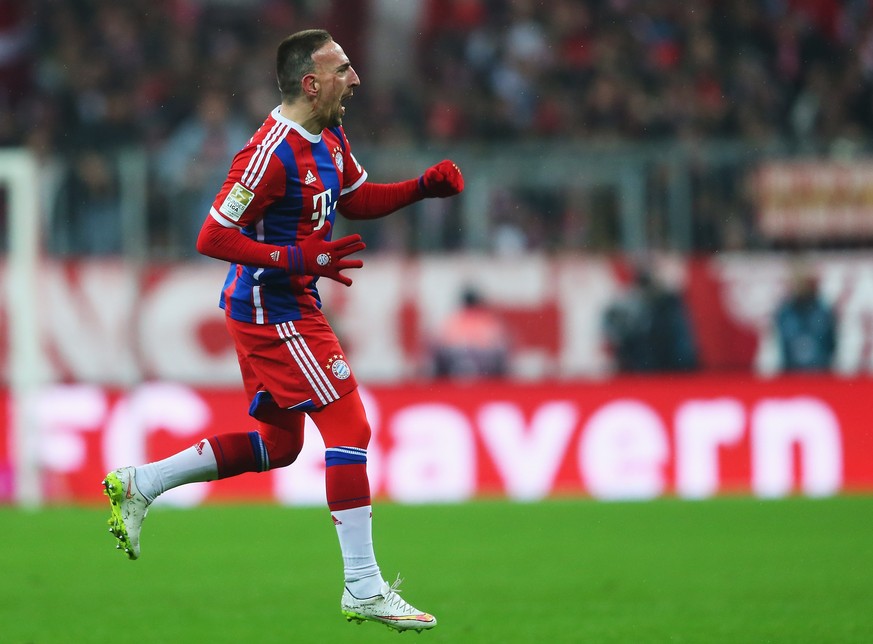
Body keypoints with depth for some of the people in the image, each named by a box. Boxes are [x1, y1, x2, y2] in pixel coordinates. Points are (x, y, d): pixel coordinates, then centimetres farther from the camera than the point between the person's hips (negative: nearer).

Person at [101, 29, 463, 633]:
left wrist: (424, 186, 6)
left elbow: (357, 200, 23)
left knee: (279, 443, 18)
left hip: (290, 306, 10)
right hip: (274, 308, -10)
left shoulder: (330, 139, 7)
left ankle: (137, 485, 26)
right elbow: (212, 238, -22)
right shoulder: (273, 153, -22)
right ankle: (364, 589, -8)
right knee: (350, 428, -11)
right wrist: (300, 258, -29)